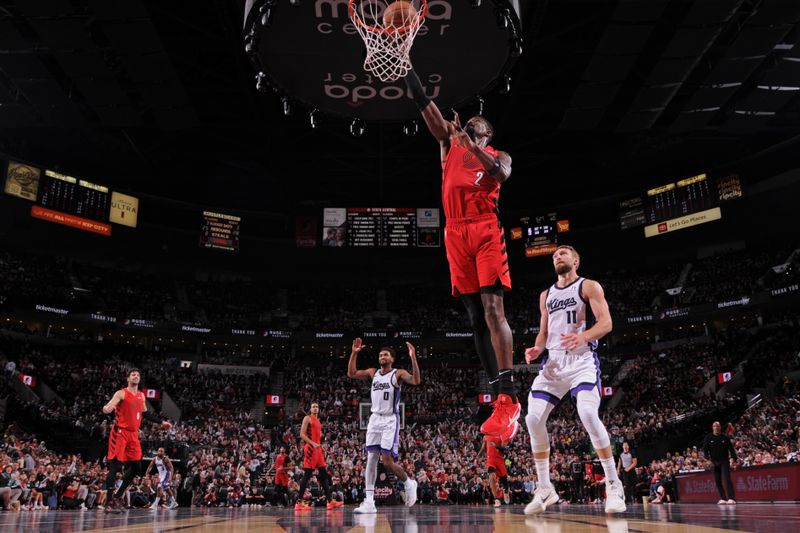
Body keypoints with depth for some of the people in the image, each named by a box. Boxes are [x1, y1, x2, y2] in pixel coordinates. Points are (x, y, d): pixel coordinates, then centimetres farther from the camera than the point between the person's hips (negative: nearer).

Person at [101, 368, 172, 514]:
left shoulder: (141, 396, 15)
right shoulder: (121, 393, -6)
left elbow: (145, 413, 27)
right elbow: (109, 407, -19)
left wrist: (161, 422, 26)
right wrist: (106, 409, -43)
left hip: (133, 434, 7)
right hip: (120, 432, -7)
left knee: (135, 467, 6)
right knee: (115, 466, -9)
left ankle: (118, 496, 19)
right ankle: (109, 502, -5)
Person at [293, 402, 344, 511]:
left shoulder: (318, 421, 21)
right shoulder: (307, 418, -4)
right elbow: (302, 434, -13)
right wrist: (313, 444, -22)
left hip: (318, 449, 9)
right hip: (310, 449, -9)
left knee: (324, 475, 5)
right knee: (307, 475, -9)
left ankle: (330, 501, 6)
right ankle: (299, 503, -5)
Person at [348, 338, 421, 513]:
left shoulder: (398, 373, -5)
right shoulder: (373, 372, 11)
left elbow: (416, 381, -21)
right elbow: (351, 373, 9)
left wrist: (413, 357, -30)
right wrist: (354, 353, 1)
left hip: (390, 420, -5)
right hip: (375, 419, 5)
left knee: (387, 461, -9)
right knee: (370, 459, -1)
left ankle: (409, 482, 18)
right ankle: (369, 501, -1)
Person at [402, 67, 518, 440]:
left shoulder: (497, 155, 15)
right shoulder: (450, 146, 25)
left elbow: (502, 173, -10)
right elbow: (427, 109, 14)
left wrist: (471, 143, -16)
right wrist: (410, 74, 6)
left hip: (486, 230, -4)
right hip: (456, 233, 4)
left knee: (492, 308, -18)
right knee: (475, 315, -1)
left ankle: (510, 398, -21)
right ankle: (499, 398, 1)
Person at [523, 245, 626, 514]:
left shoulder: (589, 286, 2)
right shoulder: (546, 295, 19)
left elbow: (606, 322, -9)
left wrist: (583, 336, -28)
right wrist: (537, 348, -1)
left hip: (582, 359, -6)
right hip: (553, 360, 6)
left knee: (588, 414, -28)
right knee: (534, 419, -7)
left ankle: (614, 485, -13)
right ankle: (545, 488, 5)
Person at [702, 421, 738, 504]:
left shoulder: (725, 437, 2)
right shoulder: (708, 438, 2)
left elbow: (731, 449, 4)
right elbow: (705, 449, 1)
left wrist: (735, 459, -2)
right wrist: (708, 458, -13)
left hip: (724, 461, -2)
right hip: (714, 462, 2)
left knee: (726, 478, -15)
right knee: (717, 481, 4)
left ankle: (731, 498, -17)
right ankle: (723, 498, 12)